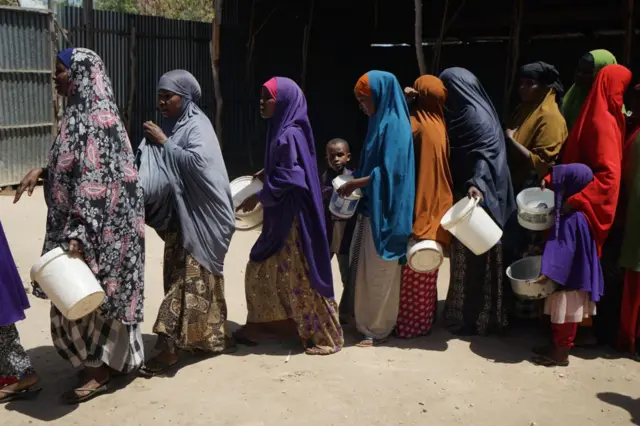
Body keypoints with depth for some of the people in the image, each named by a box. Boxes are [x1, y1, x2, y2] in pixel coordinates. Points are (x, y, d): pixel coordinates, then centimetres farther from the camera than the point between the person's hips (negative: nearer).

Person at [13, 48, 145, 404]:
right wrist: (42, 172, 10)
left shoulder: (96, 118, -18)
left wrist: (78, 231, -26)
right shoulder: (83, 113, 12)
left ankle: (100, 371, 15)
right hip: (96, 222, 10)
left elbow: (96, 180, -24)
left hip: (101, 225, -10)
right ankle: (110, 360, 30)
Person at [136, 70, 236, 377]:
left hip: (199, 216, -8)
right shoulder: (170, 126, 11)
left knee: (189, 277, -5)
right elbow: (158, 170, 8)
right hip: (178, 214, 8)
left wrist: (164, 143, -18)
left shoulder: (197, 125, -10)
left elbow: (198, 161, -27)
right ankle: (210, 337, 26)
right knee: (179, 274, 13)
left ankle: (170, 345, -3)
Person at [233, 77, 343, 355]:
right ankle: (261, 327, 29)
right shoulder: (281, 131, 11)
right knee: (261, 271, 16)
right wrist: (265, 174, 9)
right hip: (280, 217, 10)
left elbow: (287, 177, -21)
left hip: (292, 218, -10)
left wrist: (258, 198, -13)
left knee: (298, 277, -1)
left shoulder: (290, 135, -18)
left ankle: (325, 336, 12)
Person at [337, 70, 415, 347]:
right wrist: (356, 183, 5)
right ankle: (366, 322, 28)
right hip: (371, 209, 9)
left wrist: (355, 184, -14)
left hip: (385, 213, -9)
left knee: (380, 272, 3)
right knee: (365, 269, 15)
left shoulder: (394, 125, -16)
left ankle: (379, 328, 16)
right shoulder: (381, 123, 12)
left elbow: (389, 173, -22)